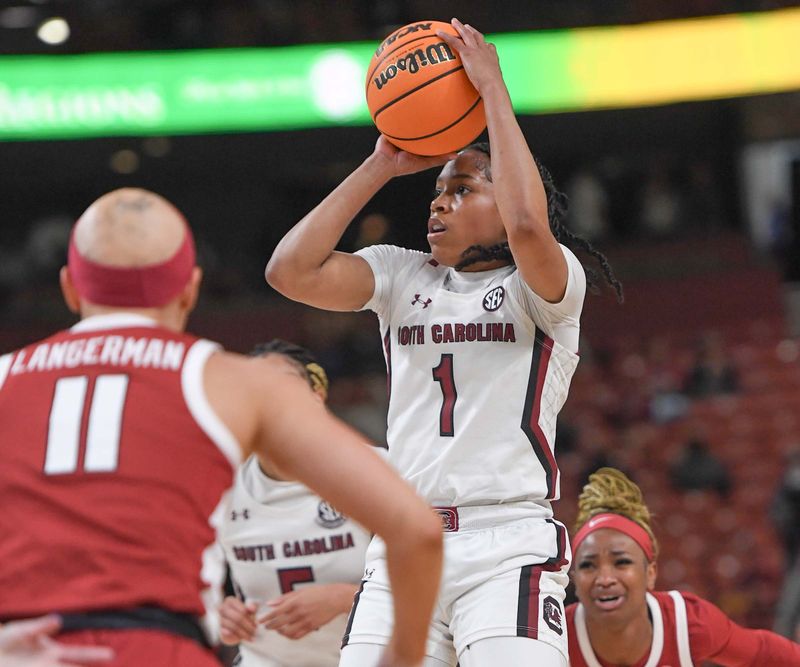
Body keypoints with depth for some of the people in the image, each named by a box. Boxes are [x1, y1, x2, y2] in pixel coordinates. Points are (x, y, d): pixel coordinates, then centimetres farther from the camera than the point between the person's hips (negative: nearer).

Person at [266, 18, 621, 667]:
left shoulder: (546, 284, 3)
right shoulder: (404, 278, 17)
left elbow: (527, 226, -20)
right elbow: (291, 271, 3)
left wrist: (492, 87, -10)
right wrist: (382, 165, 7)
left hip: (510, 546, -4)